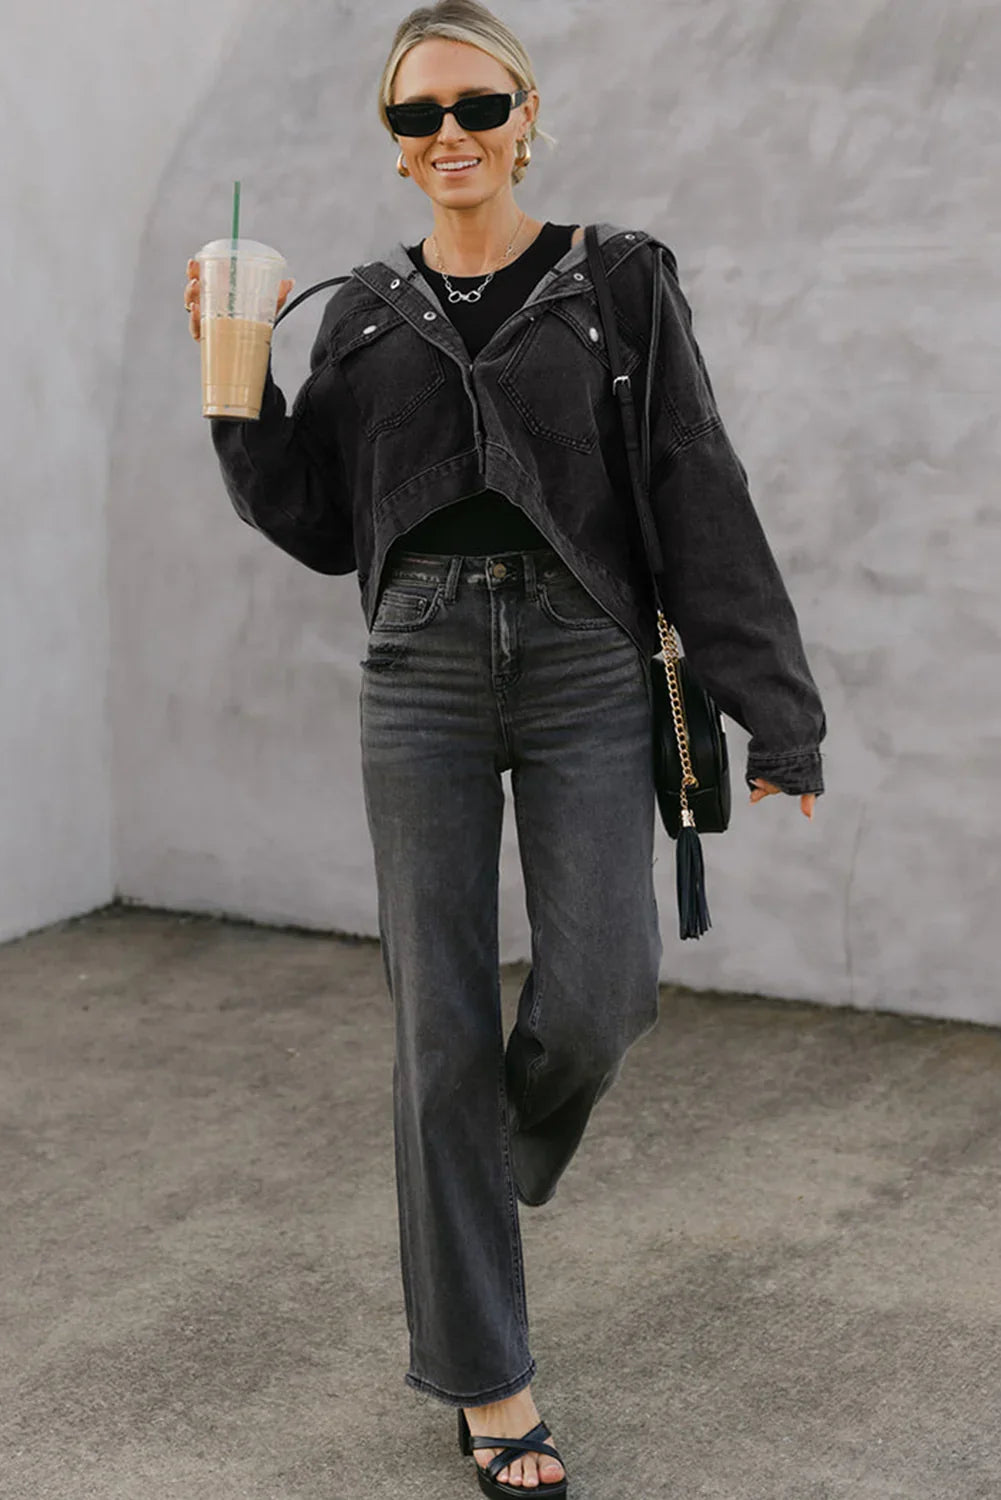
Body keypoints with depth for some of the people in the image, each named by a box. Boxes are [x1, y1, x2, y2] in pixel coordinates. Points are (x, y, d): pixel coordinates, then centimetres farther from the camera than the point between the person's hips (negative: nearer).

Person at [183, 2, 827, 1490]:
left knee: (597, 998, -11)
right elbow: (319, 523, 12)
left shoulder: (617, 278, 2)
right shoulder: (366, 312, 10)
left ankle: (512, 1138, 29)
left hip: (584, 660, -2)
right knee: (443, 1030, 1)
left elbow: (701, 502, 0)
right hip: (421, 673, 2)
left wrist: (774, 710, -2)